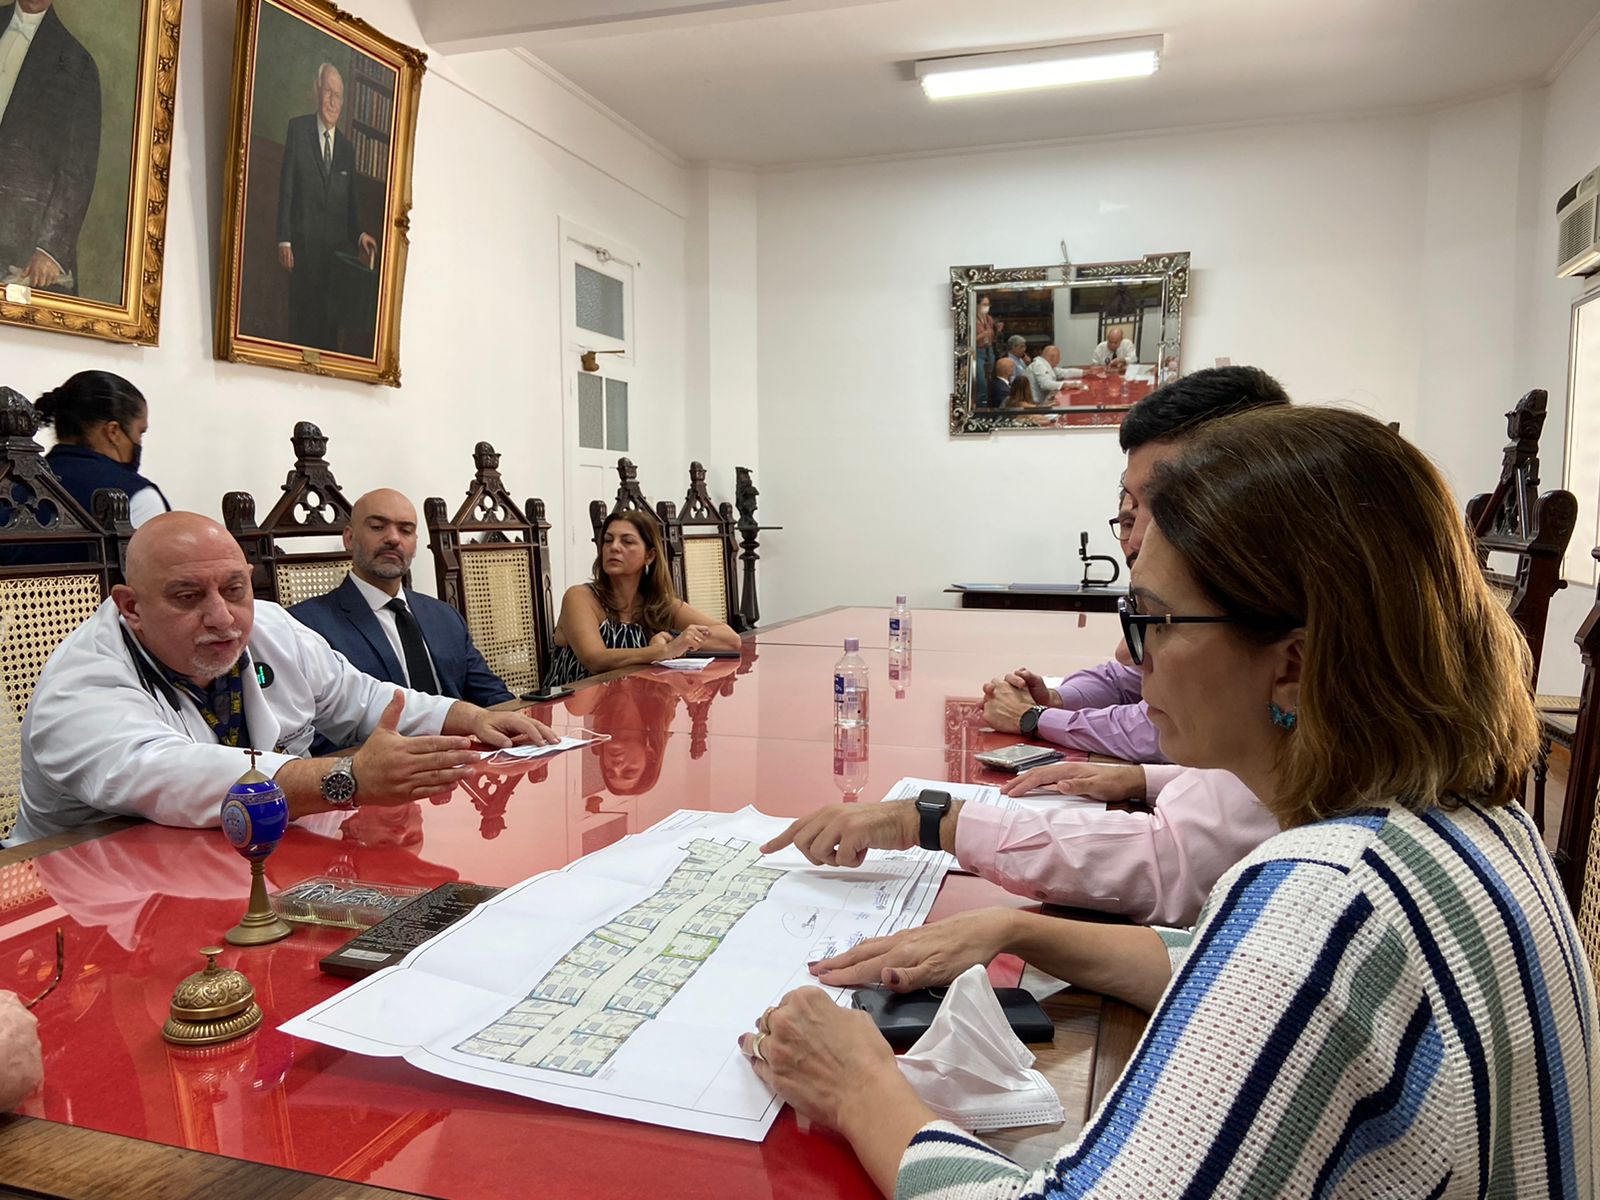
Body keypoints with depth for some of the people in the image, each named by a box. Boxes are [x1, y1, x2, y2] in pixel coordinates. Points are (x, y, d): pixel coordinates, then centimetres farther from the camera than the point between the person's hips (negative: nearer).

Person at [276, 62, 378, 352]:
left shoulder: (347, 147, 15)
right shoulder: (298, 128, 4)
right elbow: (286, 187, -1)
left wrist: (359, 235, -3)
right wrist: (284, 240, -9)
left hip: (336, 249, 3)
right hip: (304, 245, -3)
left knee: (330, 324, 2)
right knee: (301, 321, -3)